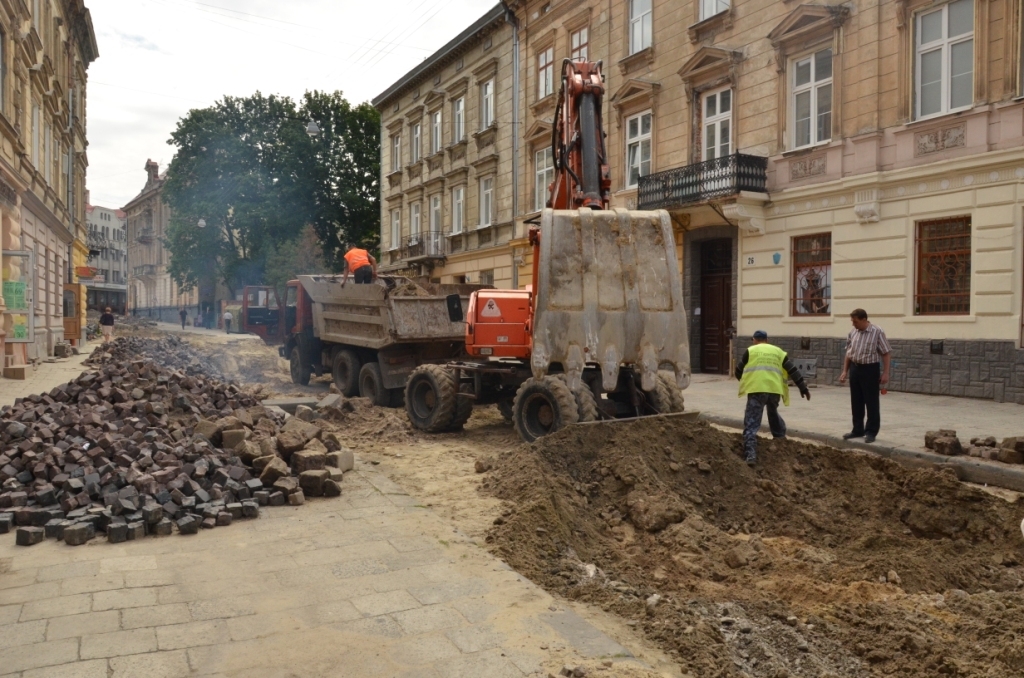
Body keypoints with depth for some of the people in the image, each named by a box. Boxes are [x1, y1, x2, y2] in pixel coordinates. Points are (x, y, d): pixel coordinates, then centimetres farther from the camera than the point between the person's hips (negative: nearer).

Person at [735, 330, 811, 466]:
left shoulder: (750, 351, 12)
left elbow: (738, 371, 14)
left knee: (751, 422, -6)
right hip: (774, 389, 4)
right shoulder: (778, 351, 21)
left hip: (757, 389, -4)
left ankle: (751, 454, -20)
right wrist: (803, 388, 22)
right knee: (773, 415, 32)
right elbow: (793, 371, 18)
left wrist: (746, 380, 34)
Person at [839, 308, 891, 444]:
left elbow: (886, 353, -9)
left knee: (871, 402, 2)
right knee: (856, 402, 12)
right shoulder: (852, 333, 5)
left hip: (870, 369, -5)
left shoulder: (877, 332, -10)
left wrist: (885, 373, -13)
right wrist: (845, 371, 12)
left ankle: (871, 432, 10)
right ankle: (858, 430, 23)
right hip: (854, 368, 6)